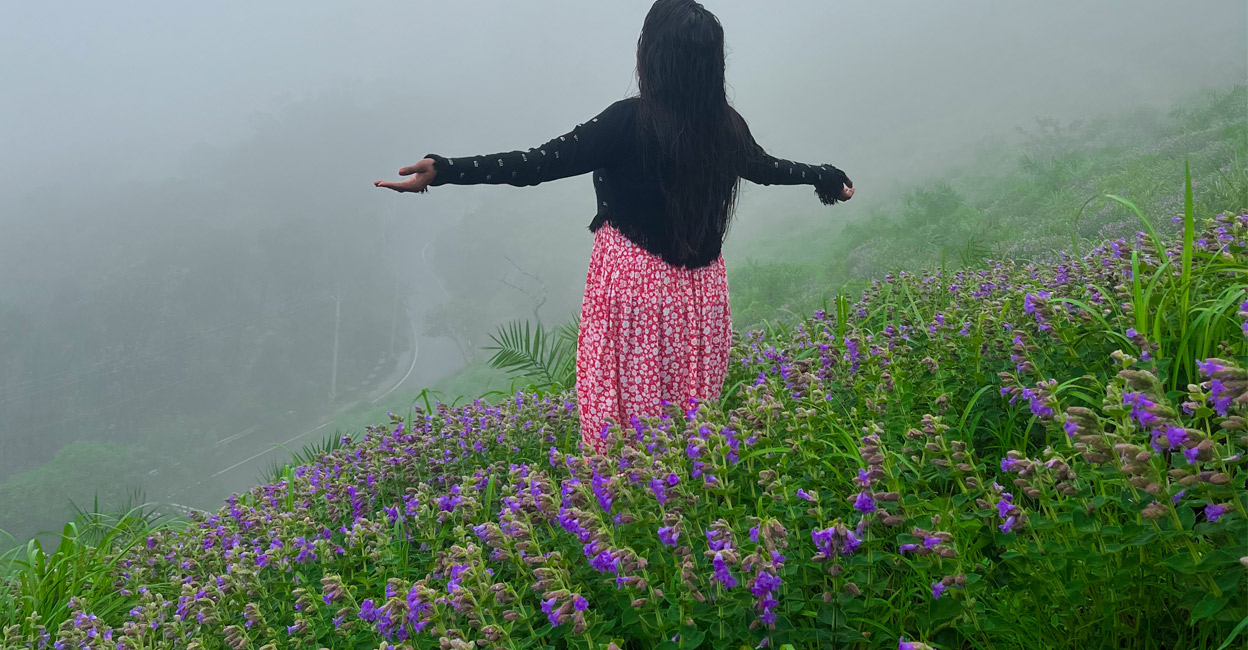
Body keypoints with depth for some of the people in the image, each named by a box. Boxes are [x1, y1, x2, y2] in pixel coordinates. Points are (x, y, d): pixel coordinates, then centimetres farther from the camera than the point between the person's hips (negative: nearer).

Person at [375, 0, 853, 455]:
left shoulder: (631, 121, -17)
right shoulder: (727, 125, 1)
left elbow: (539, 164, -20)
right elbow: (766, 168, 20)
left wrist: (442, 170, -18)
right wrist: (826, 177, 41)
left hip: (635, 286, -5)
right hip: (701, 289, 6)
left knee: (625, 409, 6)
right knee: (693, 412, 16)